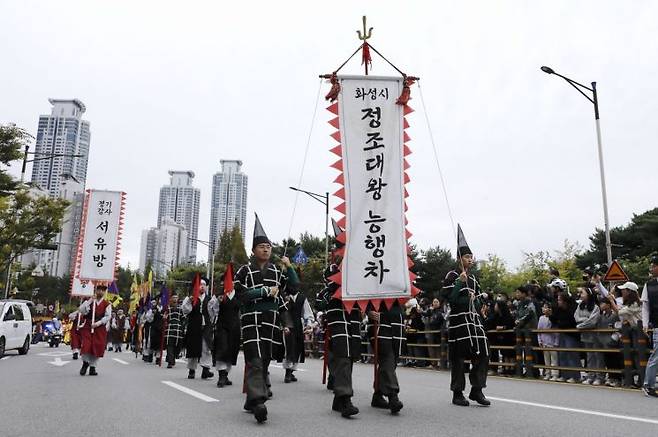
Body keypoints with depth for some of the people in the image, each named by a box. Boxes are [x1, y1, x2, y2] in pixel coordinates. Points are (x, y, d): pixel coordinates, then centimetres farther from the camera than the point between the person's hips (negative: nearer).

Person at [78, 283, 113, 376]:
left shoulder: (107, 304, 4)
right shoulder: (89, 301, 8)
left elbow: (107, 317, -4)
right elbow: (81, 310, -8)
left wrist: (97, 323, -16)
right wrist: (91, 300, -13)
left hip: (100, 329, 0)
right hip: (87, 327, 0)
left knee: (97, 348, 0)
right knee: (86, 346, -9)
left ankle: (92, 367, 13)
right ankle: (85, 363, 17)